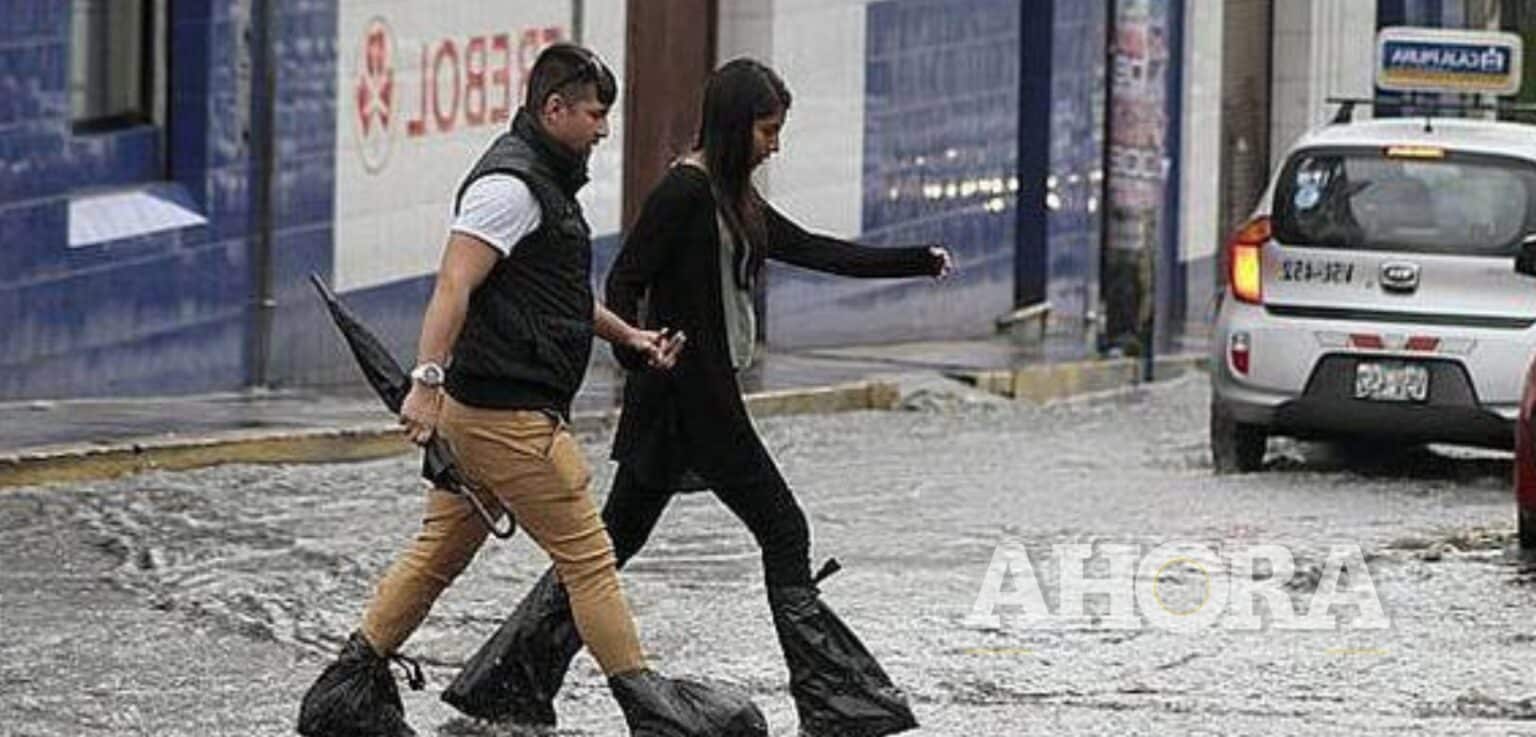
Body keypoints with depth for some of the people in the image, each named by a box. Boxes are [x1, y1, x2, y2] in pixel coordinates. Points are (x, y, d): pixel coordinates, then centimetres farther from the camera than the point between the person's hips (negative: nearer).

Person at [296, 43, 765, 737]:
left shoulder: (543, 178, 19)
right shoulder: (510, 184, -14)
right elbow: (454, 286, -23)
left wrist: (627, 335, 27)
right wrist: (427, 381, -29)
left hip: (479, 413, 11)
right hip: (507, 412, -11)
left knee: (439, 552, 12)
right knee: (588, 556, -4)